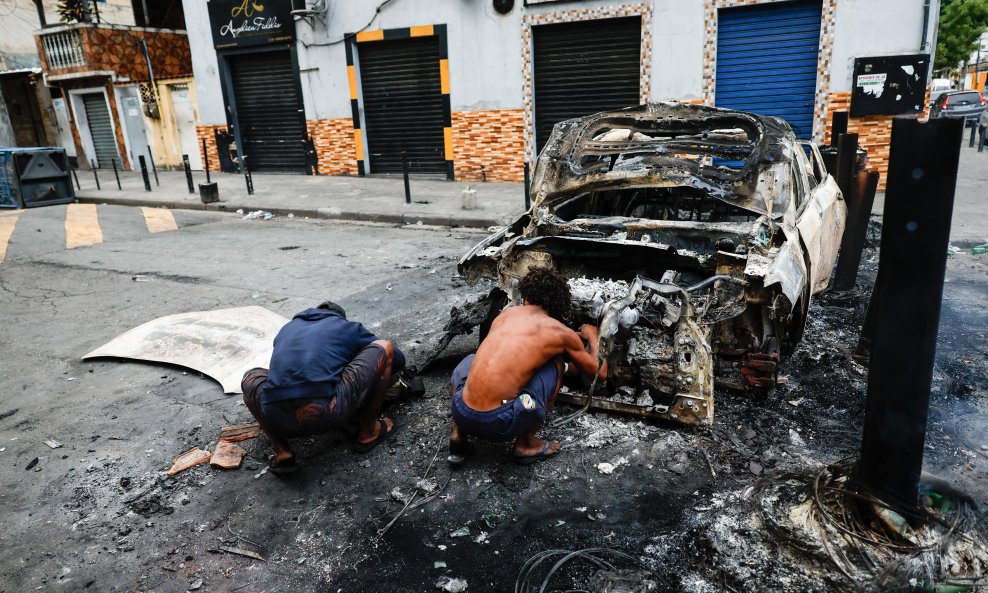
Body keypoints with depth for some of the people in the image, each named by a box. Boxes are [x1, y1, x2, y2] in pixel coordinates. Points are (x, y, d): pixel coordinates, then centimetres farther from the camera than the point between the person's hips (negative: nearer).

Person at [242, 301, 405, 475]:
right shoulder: (349, 327, 23)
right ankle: (367, 432, 21)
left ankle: (281, 452, 17)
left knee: (251, 377, 40)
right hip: (327, 415, -3)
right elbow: (398, 359, 32)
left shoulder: (288, 328, 32)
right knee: (385, 346, 17)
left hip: (276, 418, 3)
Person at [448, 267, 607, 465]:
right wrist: (592, 336, 37)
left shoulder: (507, 312, 17)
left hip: (462, 415, 4)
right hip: (499, 424, -4)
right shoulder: (560, 331, 5)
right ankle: (525, 444, 15)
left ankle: (458, 433, 18)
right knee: (557, 365, 14)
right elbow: (600, 372, 18)